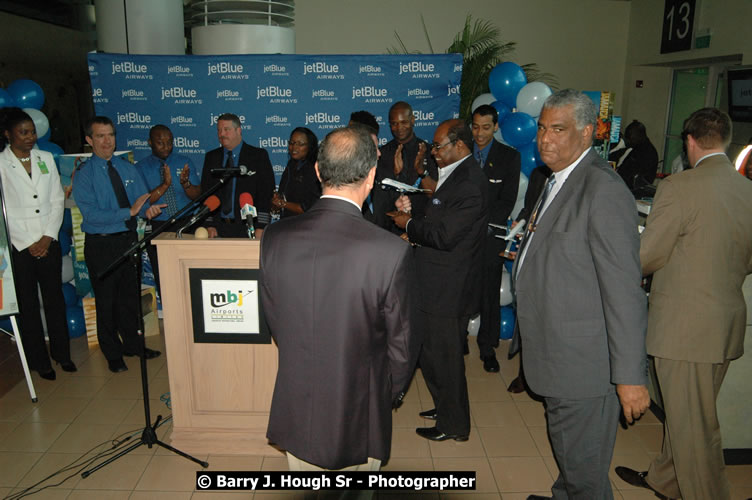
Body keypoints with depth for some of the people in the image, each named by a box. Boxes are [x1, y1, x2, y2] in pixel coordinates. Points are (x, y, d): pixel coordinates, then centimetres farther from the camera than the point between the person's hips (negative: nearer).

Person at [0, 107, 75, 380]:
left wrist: (48, 237, -4)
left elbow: (57, 200, 6)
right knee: (28, 304, 7)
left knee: (55, 298, 10)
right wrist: (28, 244, -9)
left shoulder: (46, 158, 8)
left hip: (49, 243, 3)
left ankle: (62, 353, 23)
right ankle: (39, 360, 18)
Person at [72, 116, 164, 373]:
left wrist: (149, 209, -22)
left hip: (129, 239, 4)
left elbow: (143, 200, 2)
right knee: (106, 300, 9)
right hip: (101, 245, -4)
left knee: (131, 295, 17)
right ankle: (112, 354, 26)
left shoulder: (129, 169, 6)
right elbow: (91, 214, -19)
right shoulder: (83, 175, -9)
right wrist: (129, 212, -27)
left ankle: (132, 344, 35)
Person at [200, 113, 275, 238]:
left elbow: (266, 194, -4)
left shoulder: (259, 155, 2)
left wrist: (260, 228, -12)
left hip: (248, 228, -3)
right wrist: (209, 225, 0)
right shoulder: (211, 157, 13)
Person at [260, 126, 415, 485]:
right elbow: (400, 347, -13)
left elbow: (275, 324, 1)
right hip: (357, 417, -3)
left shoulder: (275, 237, -13)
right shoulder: (391, 252, -24)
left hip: (296, 411, 3)